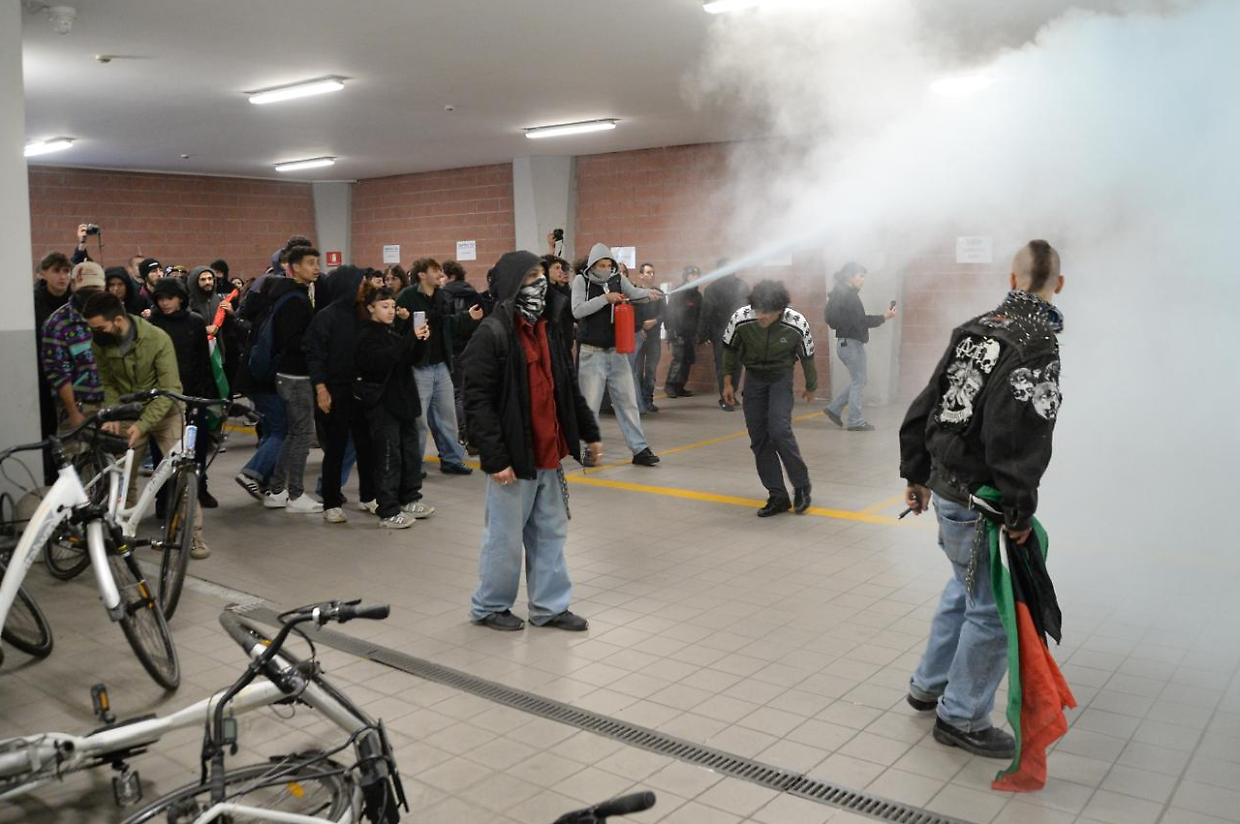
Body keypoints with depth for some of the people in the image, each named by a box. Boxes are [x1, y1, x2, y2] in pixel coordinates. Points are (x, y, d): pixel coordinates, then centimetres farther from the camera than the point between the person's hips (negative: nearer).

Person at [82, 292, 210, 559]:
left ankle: (194, 534, -3)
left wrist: (143, 424, -31)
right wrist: (112, 415, -15)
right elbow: (108, 384, 2)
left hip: (164, 413, -4)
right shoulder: (100, 344, -11)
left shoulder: (158, 339, -24)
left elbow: (170, 389, -23)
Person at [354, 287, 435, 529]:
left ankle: (410, 499, 28)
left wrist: (421, 340, -8)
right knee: (389, 456, -7)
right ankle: (387, 512, -1)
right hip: (381, 404, -8)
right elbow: (383, 360, -27)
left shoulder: (394, 333, 15)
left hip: (402, 400, 8)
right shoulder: (367, 336, -9)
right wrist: (410, 339, -32)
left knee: (411, 452, 14)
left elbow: (411, 359, 11)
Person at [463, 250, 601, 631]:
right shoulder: (492, 333, -14)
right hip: (514, 457, -8)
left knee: (551, 534, 14)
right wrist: (495, 458, -20)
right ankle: (489, 606, 24)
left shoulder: (548, 327, 11)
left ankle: (550, 607, 26)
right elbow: (478, 401, -17)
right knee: (506, 538, 5)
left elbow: (567, 386, 19)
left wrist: (589, 433, 18)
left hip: (549, 454, 8)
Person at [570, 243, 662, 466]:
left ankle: (639, 449, 8)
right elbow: (577, 310, -15)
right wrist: (605, 298, -22)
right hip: (591, 353, -3)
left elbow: (633, 293, -12)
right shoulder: (581, 281, -4)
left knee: (627, 401, 5)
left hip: (617, 351, 3)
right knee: (590, 404, 2)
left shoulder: (618, 279, 4)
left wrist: (648, 293, -33)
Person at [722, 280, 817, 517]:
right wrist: (728, 383, 4)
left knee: (779, 430, -19)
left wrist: (810, 387, 9)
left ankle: (801, 486, 2)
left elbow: (807, 357, -5)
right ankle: (778, 497, 10)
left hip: (781, 376, -2)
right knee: (758, 438, 0)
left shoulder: (797, 324, -24)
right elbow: (730, 349, -2)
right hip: (753, 376, 3)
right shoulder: (740, 318, -23)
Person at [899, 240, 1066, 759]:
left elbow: (923, 408, 11)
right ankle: (962, 718, 18)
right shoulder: (1036, 342, -17)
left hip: (945, 486, 9)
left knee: (966, 588, 26)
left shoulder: (974, 329, 6)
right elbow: (1017, 436, -27)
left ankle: (929, 686, 39)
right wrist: (1020, 511, -19)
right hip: (981, 503, -9)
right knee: (993, 609, 5)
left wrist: (917, 474, 20)